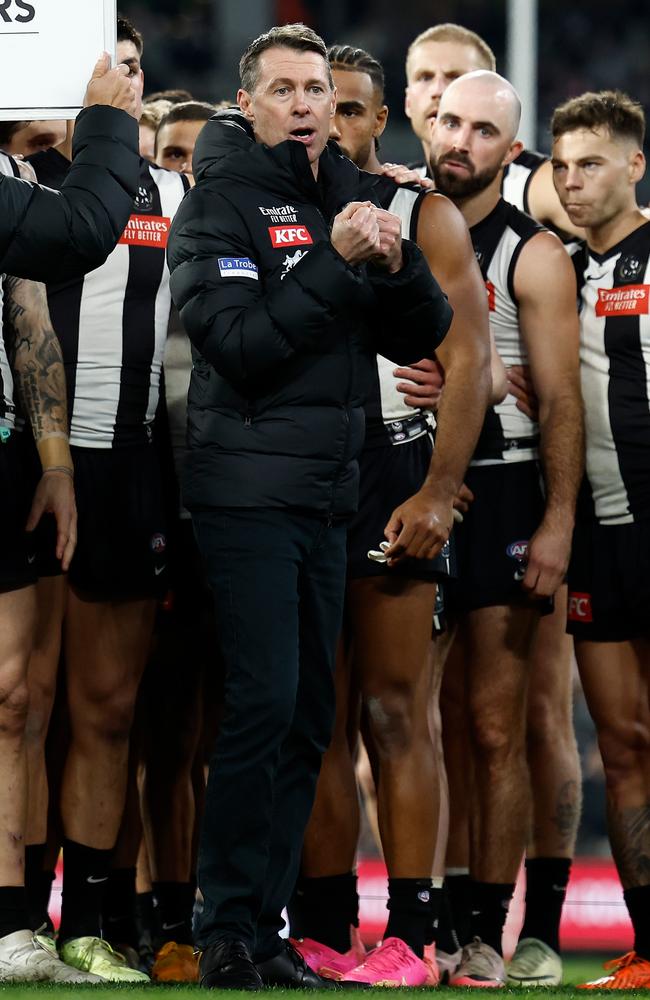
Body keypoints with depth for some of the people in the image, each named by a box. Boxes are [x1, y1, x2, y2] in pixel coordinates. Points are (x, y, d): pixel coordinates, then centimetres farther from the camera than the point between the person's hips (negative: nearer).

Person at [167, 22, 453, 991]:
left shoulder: (349, 198, 14)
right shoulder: (221, 202, -5)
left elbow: (423, 339, 9)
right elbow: (240, 343, -17)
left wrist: (397, 264, -10)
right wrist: (336, 262, -21)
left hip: (327, 497, 7)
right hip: (249, 491, -7)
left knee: (309, 719, 7)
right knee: (264, 702, -14)